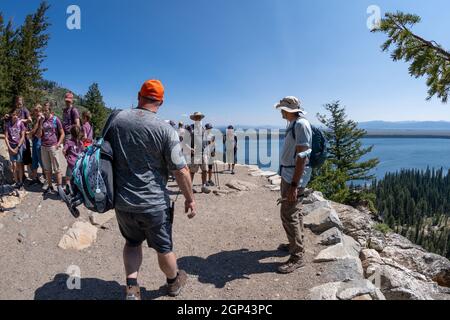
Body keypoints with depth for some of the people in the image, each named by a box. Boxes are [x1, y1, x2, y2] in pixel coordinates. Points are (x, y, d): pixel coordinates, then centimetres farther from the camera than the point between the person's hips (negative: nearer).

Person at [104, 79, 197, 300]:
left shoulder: (117, 119, -3)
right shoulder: (165, 130, -17)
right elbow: (180, 170, -15)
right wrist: (190, 199, -1)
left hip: (121, 200, 4)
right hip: (153, 203, -3)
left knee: (132, 242, 26)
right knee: (163, 247, 18)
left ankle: (132, 288, 18)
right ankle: (174, 282, 40)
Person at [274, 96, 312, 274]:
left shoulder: (301, 124, -18)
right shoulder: (294, 124, 12)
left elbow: (302, 156, -24)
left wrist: (294, 185, -27)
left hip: (294, 177, -10)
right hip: (288, 174, 10)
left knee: (289, 214, -8)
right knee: (294, 210, 19)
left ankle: (297, 256, 2)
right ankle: (296, 243, 35)